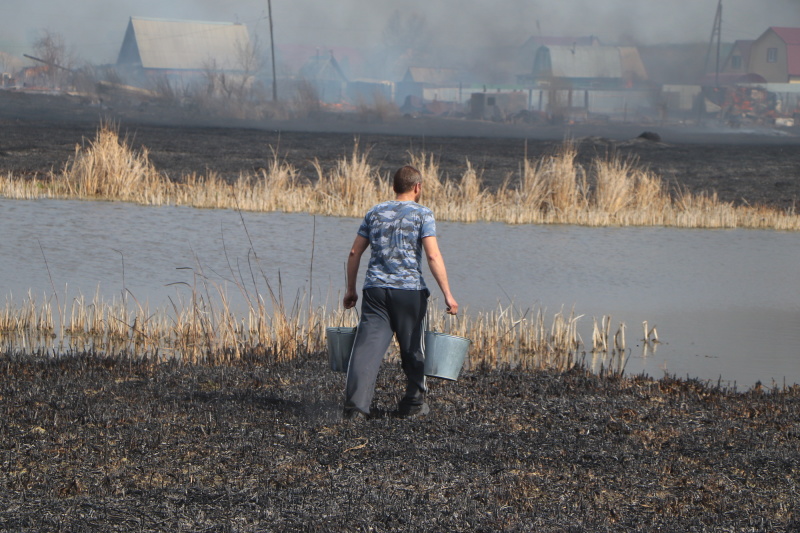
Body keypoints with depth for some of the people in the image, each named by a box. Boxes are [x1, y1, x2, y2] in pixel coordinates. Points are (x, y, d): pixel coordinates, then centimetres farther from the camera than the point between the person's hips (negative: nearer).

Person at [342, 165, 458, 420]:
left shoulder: (375, 213, 12)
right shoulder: (422, 214, 0)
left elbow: (355, 252, 12)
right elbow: (433, 256, -11)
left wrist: (351, 289, 21)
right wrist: (447, 294, -10)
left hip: (375, 290, 3)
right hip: (409, 289, -3)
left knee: (367, 347, -5)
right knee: (412, 349, 12)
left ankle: (356, 404, -16)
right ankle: (413, 404, 22)